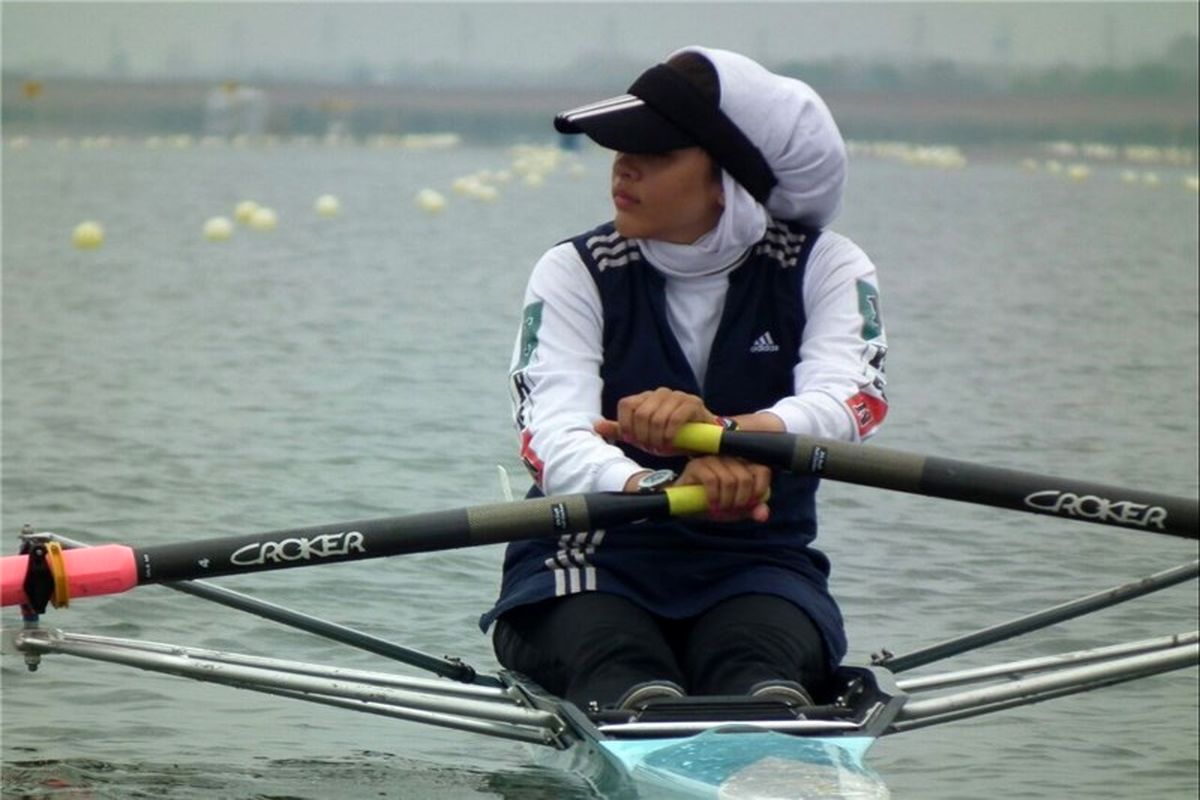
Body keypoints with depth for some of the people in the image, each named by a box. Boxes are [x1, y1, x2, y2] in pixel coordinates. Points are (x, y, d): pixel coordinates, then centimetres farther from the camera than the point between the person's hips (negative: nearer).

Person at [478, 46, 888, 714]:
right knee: (629, 683, -36)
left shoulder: (825, 269, 2)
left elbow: (856, 400, -21)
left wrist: (718, 433, -44)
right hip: (593, 566, -1)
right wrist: (662, 489, -44)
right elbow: (552, 439, -19)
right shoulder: (576, 273, 0)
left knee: (762, 679, -35)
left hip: (756, 568, 1)